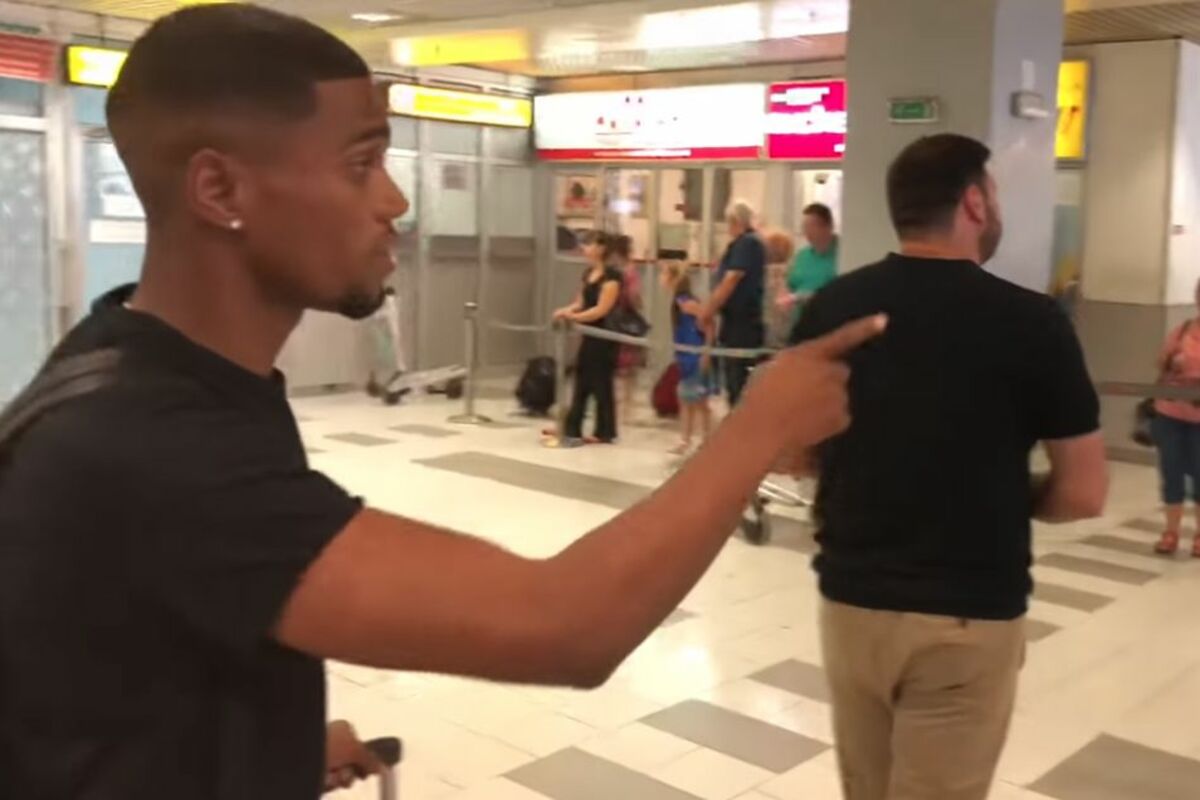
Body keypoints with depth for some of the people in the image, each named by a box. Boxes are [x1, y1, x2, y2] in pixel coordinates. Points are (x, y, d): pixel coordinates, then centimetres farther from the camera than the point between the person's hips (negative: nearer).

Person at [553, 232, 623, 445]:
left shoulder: (611, 276, -14)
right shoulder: (588, 273, 13)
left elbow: (601, 310, -21)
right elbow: (581, 303, 14)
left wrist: (573, 317, -24)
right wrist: (566, 310, -6)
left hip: (605, 338, -9)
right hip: (590, 336, 9)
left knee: (602, 385, 0)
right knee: (581, 384, 9)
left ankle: (605, 433, 11)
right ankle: (572, 430, 13)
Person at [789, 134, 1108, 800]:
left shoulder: (830, 308, -3)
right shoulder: (1031, 321, -12)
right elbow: (1083, 494, -8)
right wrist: (1004, 498, 10)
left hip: (850, 599, 4)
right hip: (968, 615, -4)